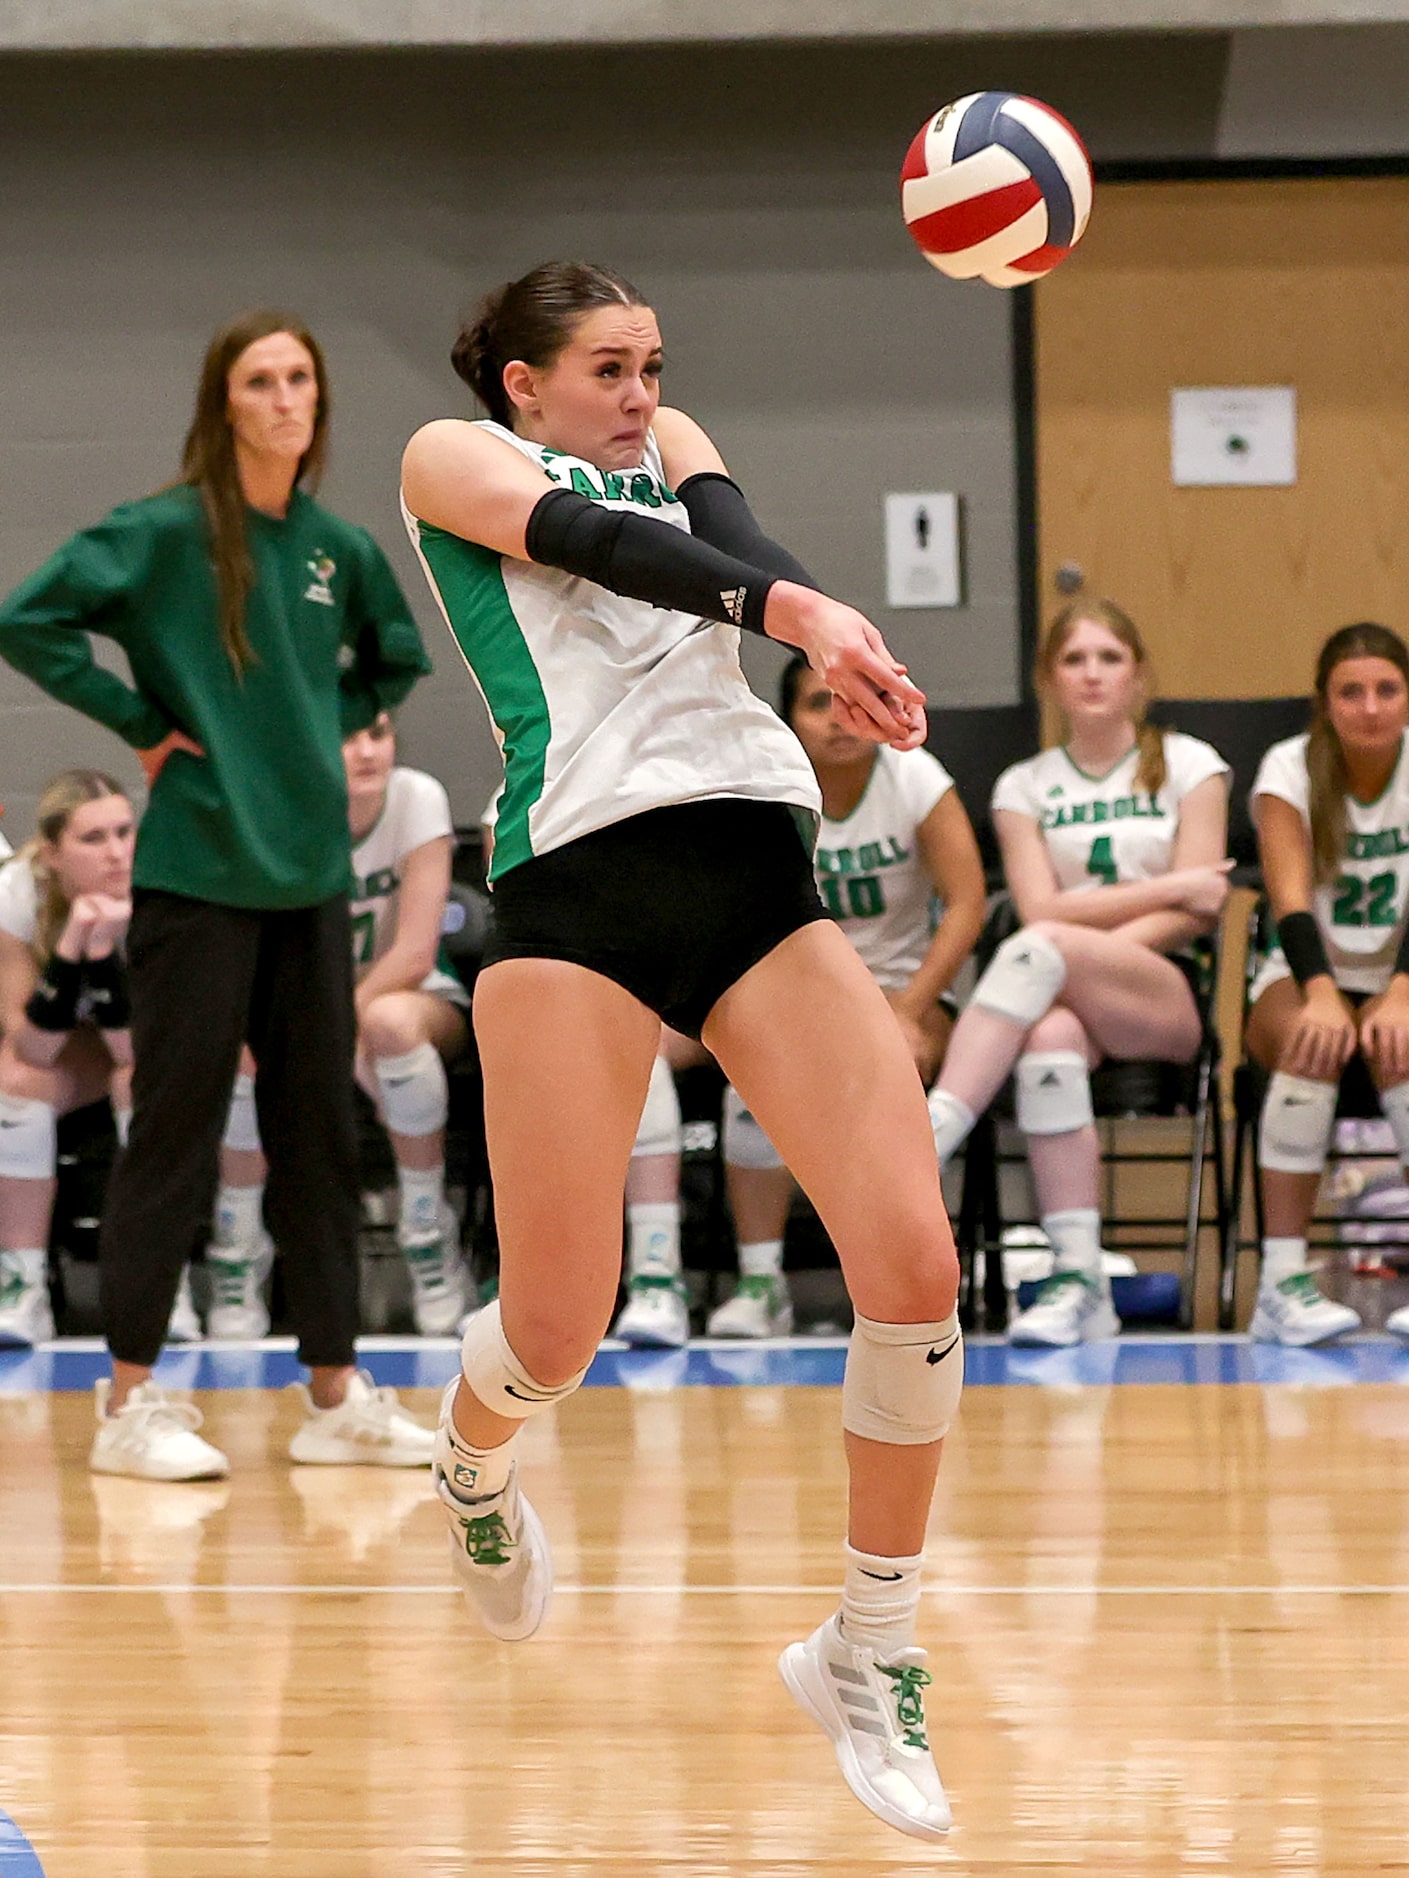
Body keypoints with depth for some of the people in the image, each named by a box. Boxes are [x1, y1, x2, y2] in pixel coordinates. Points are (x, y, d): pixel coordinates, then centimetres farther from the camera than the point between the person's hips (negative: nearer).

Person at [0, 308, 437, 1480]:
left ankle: (337, 1396, 16)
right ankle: (131, 1402, 5)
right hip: (197, 876, -6)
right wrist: (141, 723, -13)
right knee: (176, 1133, -2)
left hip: (311, 876, 6)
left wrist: (335, 727, 10)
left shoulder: (339, 548, 7)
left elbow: (397, 658, 26)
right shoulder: (166, 533, -9)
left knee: (322, 1132, 9)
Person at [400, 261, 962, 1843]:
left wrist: (827, 644, -23)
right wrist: (790, 609, -28)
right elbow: (583, 537, -9)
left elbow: (728, 538, 2)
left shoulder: (673, 449, 26)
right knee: (557, 1332, -5)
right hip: (579, 880, -4)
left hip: (758, 868, 4)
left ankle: (869, 1656, 6)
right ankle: (473, 1465, 33)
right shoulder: (453, 456, 12)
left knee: (913, 1263, -10)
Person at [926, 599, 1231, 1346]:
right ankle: (1077, 1279, -42)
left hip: (1167, 998, -2)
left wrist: (1078, 951, -14)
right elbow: (1042, 908, 0)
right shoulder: (1024, 786, 16)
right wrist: (1172, 888, -5)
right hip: (1069, 999, 2)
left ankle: (922, 1147, -47)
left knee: (1041, 950, -35)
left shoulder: (1189, 766, 10)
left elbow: (1195, 916, -1)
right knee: (1050, 1038, -39)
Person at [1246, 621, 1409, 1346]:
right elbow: (1291, 899, -21)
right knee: (1315, 1039, -35)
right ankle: (1283, 1280, -39)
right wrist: (1323, 995, -41)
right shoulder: (1290, 769, -7)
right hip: (1306, 979, 0)